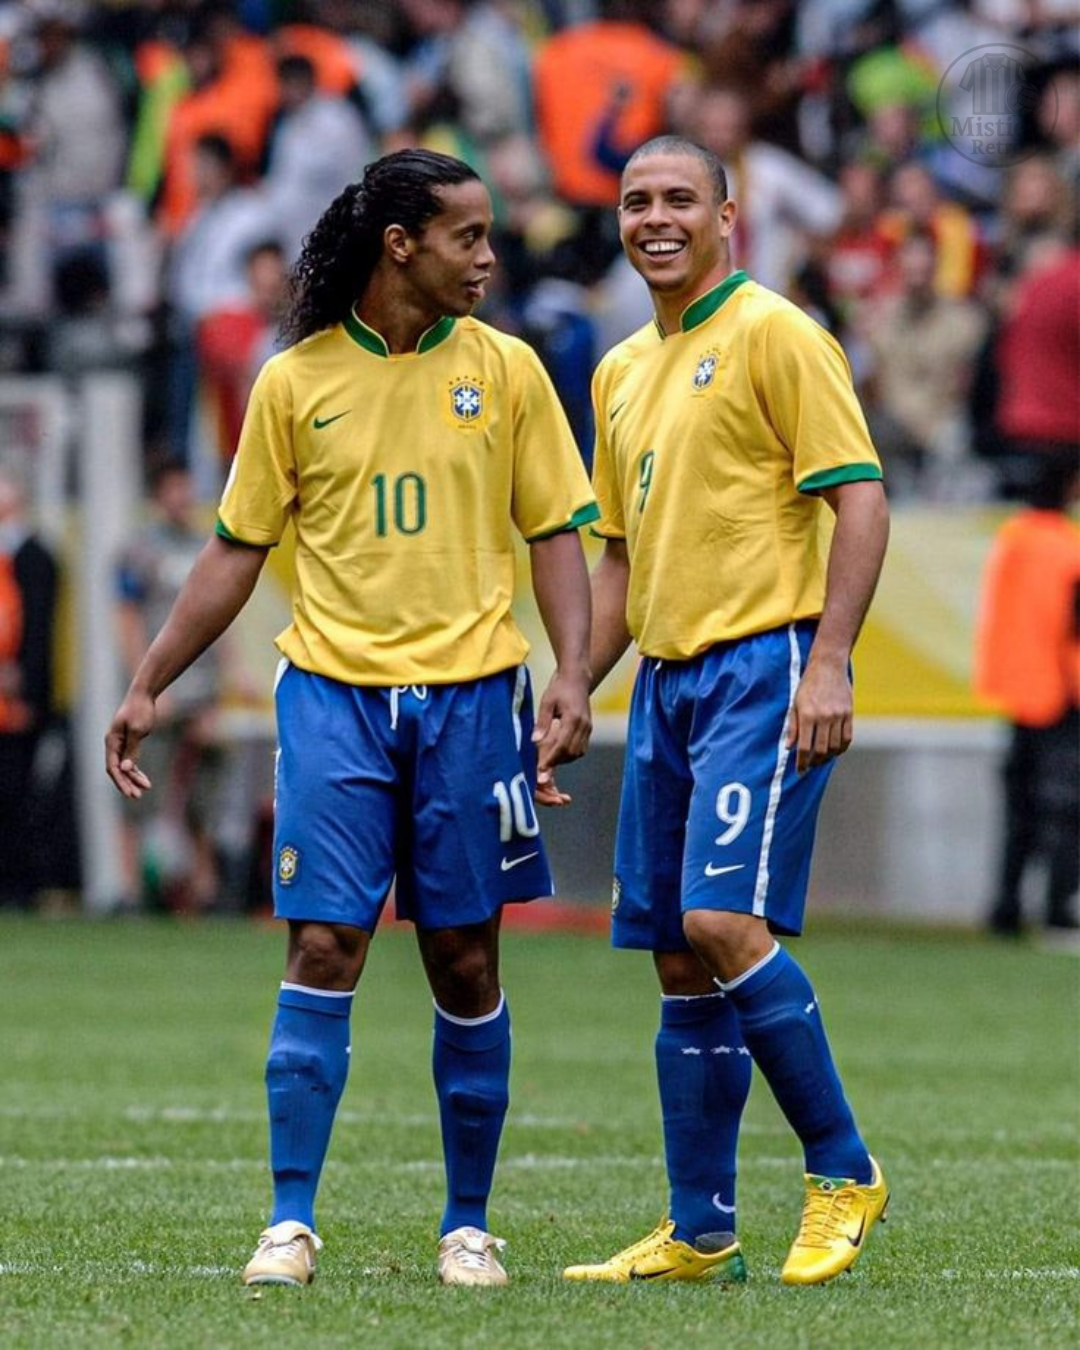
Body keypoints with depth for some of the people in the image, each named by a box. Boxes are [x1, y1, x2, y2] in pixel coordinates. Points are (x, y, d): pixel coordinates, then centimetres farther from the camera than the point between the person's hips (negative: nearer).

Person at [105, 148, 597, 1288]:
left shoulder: (505, 370, 4)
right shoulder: (295, 382, 3)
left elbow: (554, 534, 6)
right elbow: (237, 550, 9)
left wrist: (571, 678, -8)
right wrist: (147, 688, 6)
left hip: (470, 693, 1)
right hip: (333, 692, -1)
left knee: (465, 966, 4)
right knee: (323, 948, -8)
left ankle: (468, 1225, 13)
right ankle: (291, 1221, -4)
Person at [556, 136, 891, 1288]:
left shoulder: (774, 336, -6)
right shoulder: (622, 372, 18)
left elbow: (859, 500, -12)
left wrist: (828, 663, -20)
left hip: (763, 668, -8)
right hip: (666, 677, 8)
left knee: (724, 921, -19)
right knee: (680, 965, 5)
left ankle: (843, 1173, -6)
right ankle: (698, 1235, 9)